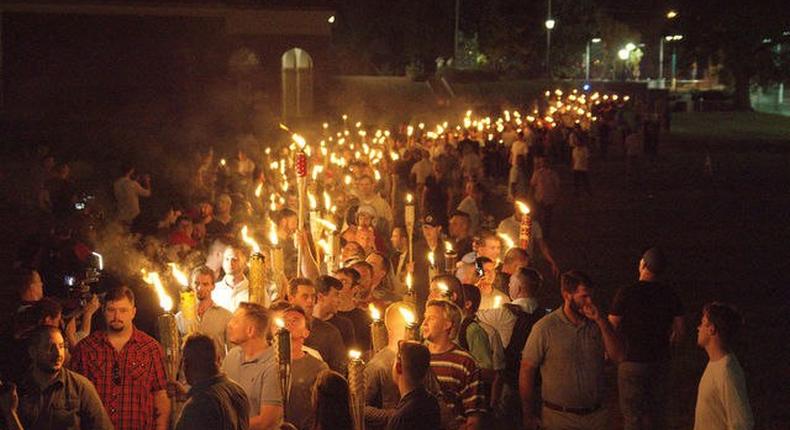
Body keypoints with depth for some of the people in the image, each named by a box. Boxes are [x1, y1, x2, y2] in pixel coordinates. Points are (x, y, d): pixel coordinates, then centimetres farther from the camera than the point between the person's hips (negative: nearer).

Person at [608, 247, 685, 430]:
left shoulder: (626, 293, -17)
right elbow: (679, 333, 4)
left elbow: (611, 328, -10)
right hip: (661, 363, 4)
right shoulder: (670, 295, -3)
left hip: (632, 362, -4)